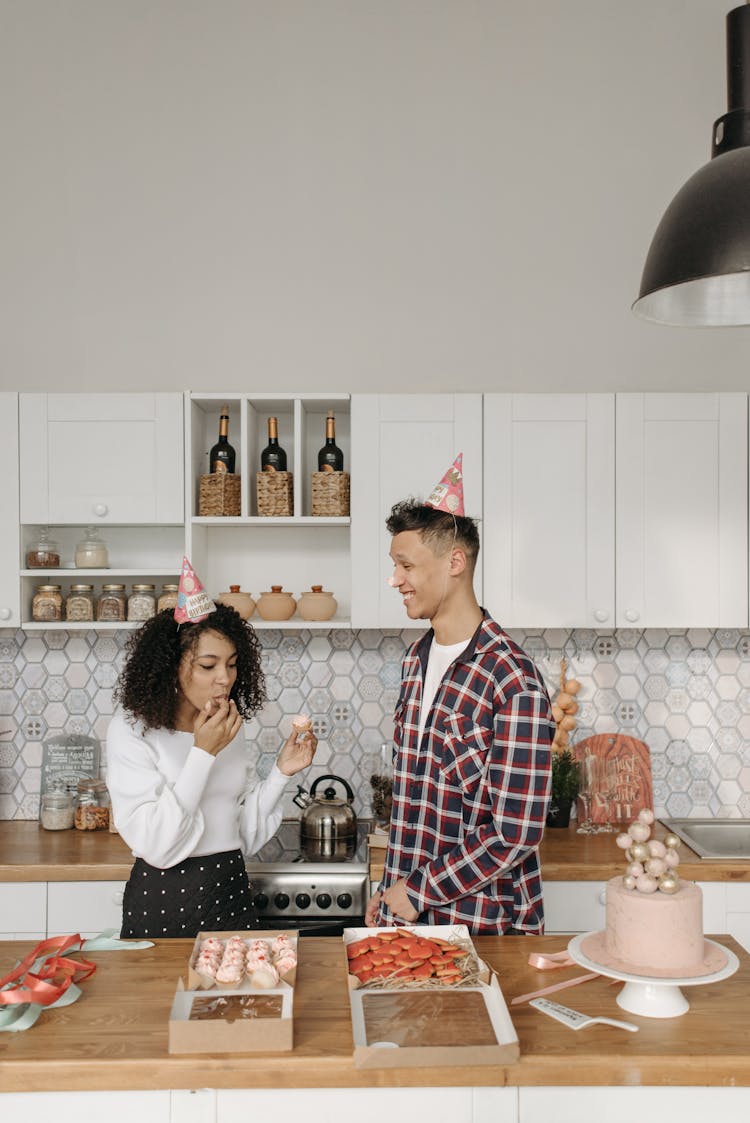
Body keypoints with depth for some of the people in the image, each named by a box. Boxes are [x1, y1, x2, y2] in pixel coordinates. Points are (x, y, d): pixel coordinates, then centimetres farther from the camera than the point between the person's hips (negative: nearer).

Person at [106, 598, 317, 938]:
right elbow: (156, 846, -21)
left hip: (231, 892, 5)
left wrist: (281, 771, -5)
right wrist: (203, 754, -23)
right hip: (164, 896, -5)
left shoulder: (228, 729, 5)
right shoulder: (132, 729, -13)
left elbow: (242, 832, 7)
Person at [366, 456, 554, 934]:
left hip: (483, 926, -7)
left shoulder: (514, 684, -21)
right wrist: (390, 891, 11)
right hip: (409, 912, 7)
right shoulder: (417, 658, 5)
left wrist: (419, 892, -14)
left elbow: (515, 834, -21)